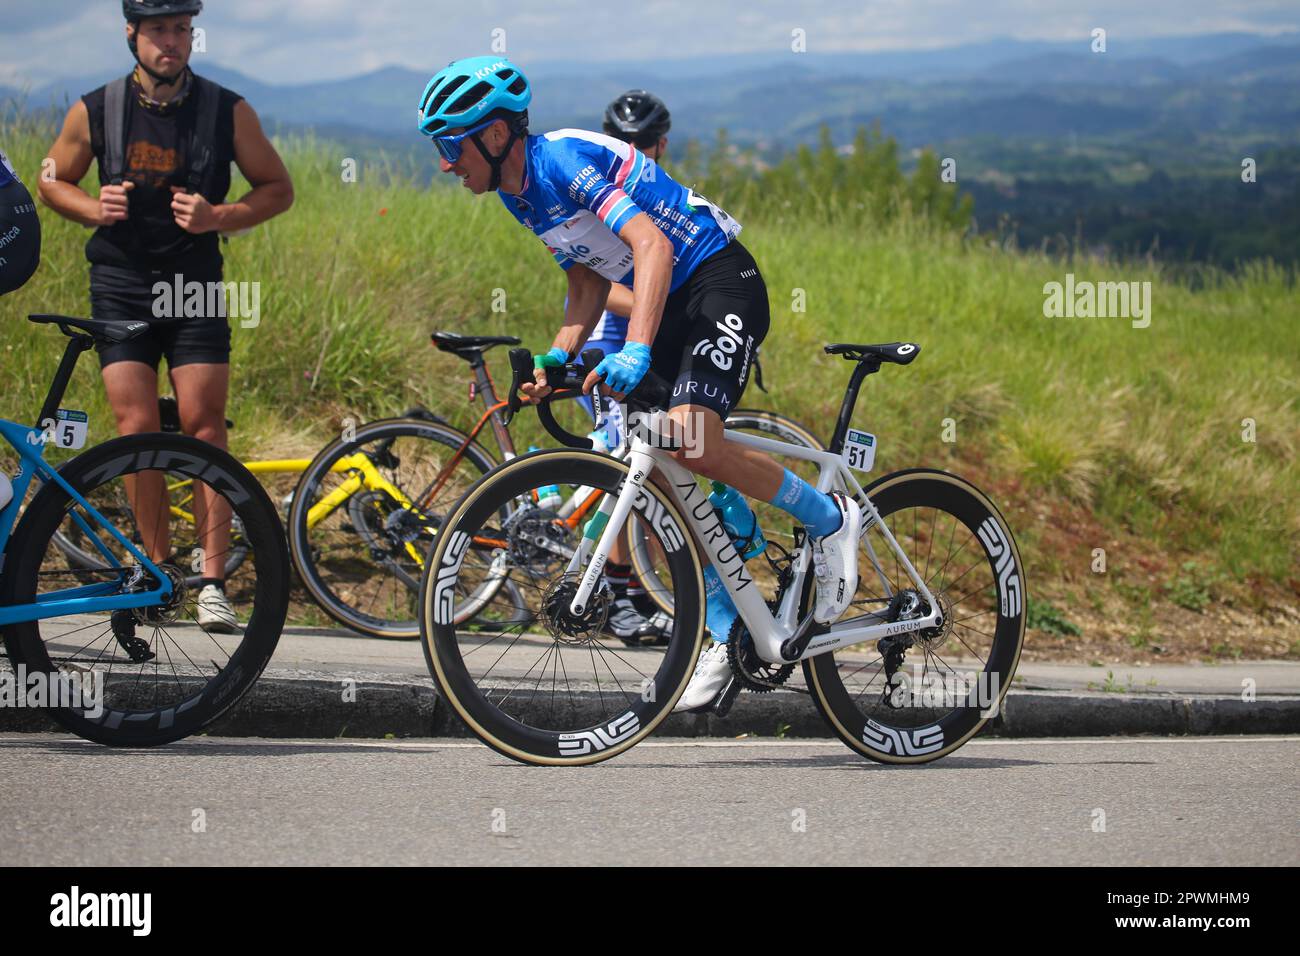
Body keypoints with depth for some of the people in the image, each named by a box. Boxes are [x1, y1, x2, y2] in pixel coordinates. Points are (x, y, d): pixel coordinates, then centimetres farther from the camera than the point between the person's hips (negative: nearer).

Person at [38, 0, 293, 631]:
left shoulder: (227, 112, -2)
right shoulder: (95, 112, 0)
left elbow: (278, 188, 5)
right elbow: (54, 183, 13)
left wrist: (218, 217, -13)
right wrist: (96, 208, -8)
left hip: (194, 284, -1)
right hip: (121, 284, 1)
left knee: (204, 427, -8)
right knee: (137, 428, -4)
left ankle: (213, 581, -6)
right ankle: (156, 573, 8)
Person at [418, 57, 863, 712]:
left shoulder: (563, 160, -22)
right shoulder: (521, 192, 7)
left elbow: (652, 245, -32)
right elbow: (589, 287, 13)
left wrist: (636, 351, -43)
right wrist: (557, 358, -5)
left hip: (722, 284, -9)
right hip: (669, 304, 9)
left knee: (688, 439, -28)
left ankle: (829, 518, -6)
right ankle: (728, 634, 8)